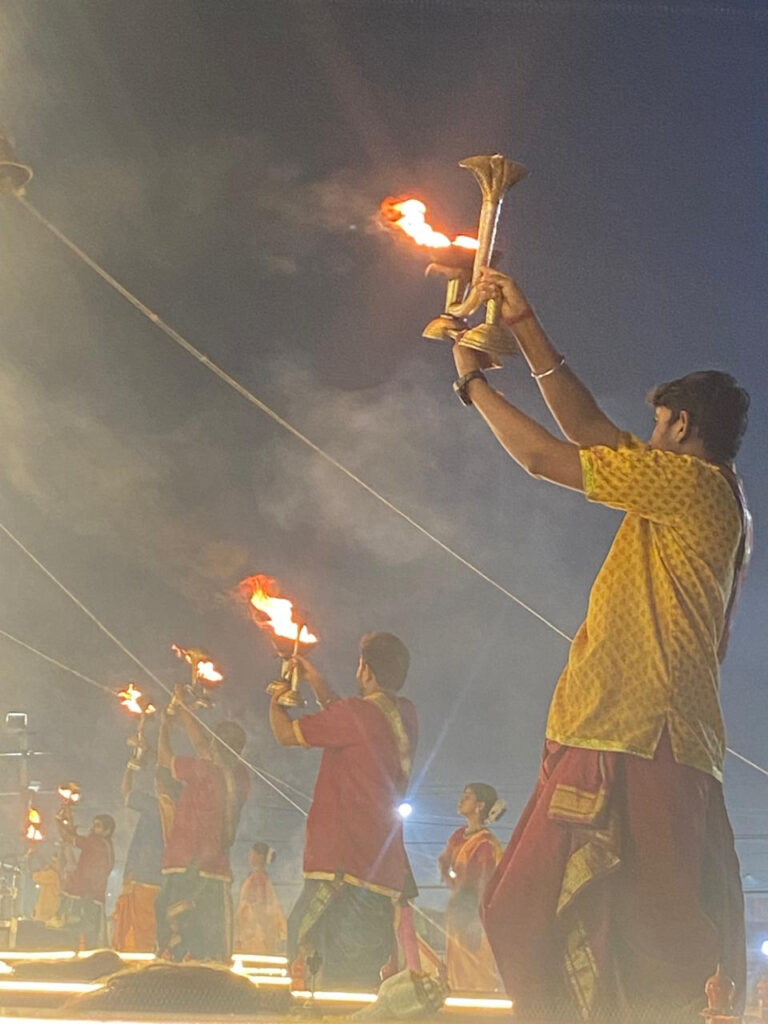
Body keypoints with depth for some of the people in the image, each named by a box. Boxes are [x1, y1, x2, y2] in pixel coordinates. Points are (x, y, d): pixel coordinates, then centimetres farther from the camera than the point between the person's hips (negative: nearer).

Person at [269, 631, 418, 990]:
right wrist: (318, 683, 35)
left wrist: (276, 701, 20)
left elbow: (286, 733, -1)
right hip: (385, 875, 9)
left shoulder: (358, 713, -12)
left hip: (345, 871, -9)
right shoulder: (404, 715, 12)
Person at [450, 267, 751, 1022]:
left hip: (628, 749, -10)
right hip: (665, 747, 10)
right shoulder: (702, 494, 21)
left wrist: (474, 382, 10)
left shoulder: (689, 481, -5)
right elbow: (588, 429, 24)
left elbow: (542, 456, -4)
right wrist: (525, 328, 23)